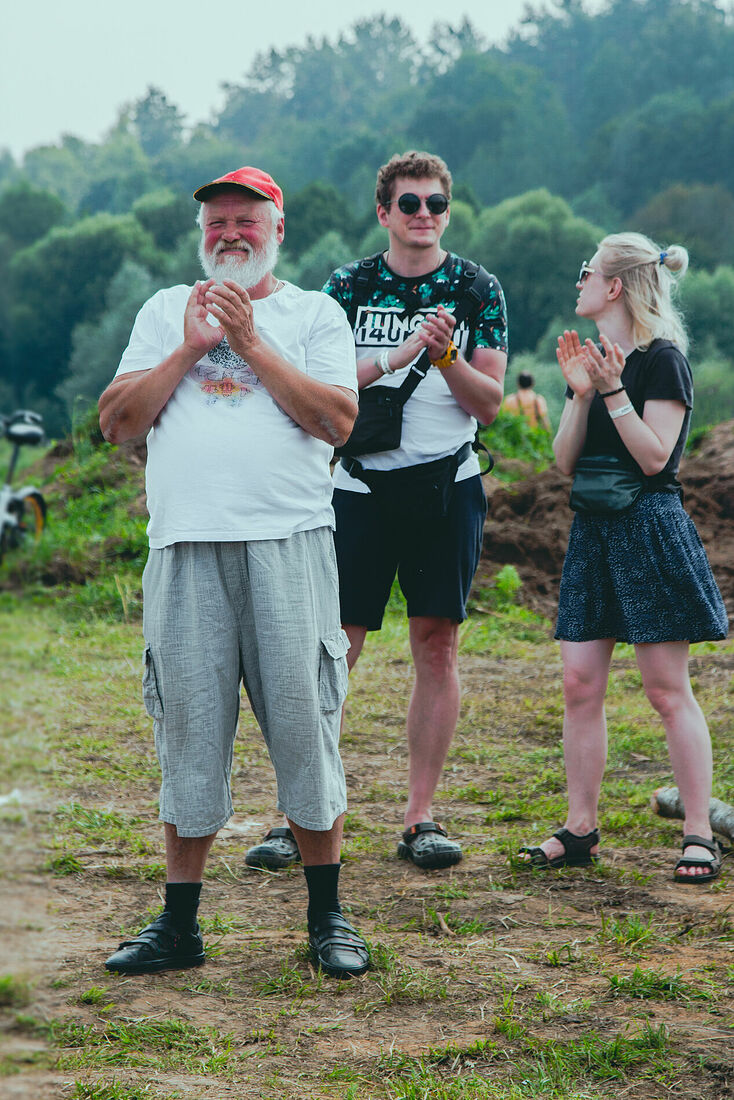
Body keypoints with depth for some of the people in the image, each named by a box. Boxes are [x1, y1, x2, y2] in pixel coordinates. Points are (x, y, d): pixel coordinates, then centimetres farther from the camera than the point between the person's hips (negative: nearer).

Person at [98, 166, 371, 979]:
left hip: (289, 544, -2)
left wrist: (251, 344, -5)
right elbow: (116, 420, 8)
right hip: (186, 546, 2)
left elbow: (337, 419, -4)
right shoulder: (165, 312, 18)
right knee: (190, 728, 4)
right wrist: (190, 348, -1)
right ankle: (179, 924, 12)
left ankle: (327, 914, 10)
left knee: (304, 721, -2)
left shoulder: (314, 314, 11)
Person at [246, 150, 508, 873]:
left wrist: (447, 356, -15)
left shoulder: (478, 290, 7)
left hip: (448, 485, 1)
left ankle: (420, 819, 8)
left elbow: (489, 403, 3)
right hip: (362, 484, -1)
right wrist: (400, 354, -16)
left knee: (436, 647, 1)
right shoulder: (347, 287, 6)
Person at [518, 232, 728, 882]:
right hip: (594, 530, 7)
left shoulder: (662, 360, -8)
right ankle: (581, 830, 11)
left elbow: (655, 457, -15)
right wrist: (581, 394, -5)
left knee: (668, 688, -5)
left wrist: (613, 392, -21)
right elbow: (566, 461, 8)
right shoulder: (591, 359, 14)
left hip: (650, 528, -7)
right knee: (580, 682, 4)